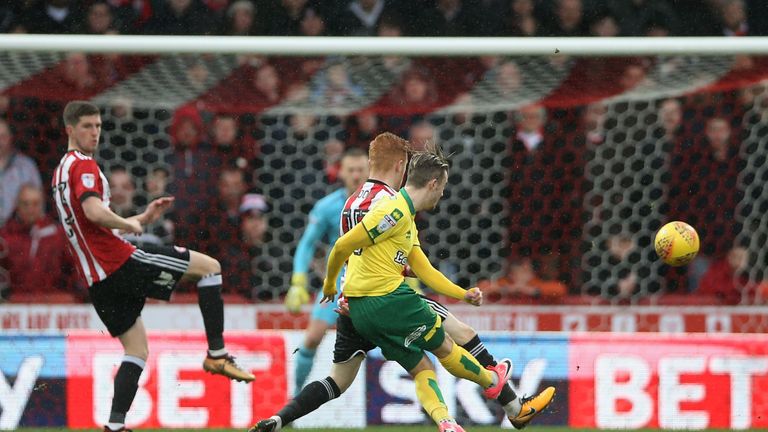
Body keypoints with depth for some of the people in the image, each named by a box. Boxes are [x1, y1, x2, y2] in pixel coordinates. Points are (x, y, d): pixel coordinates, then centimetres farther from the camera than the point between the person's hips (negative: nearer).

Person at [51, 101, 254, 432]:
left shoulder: (61, 172, 22)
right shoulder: (84, 166, -9)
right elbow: (94, 212, -27)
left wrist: (143, 218, 24)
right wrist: (129, 224, -11)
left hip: (96, 279, 9)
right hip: (120, 261, -9)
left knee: (137, 351, 14)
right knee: (210, 267, -1)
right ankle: (217, 353, -6)